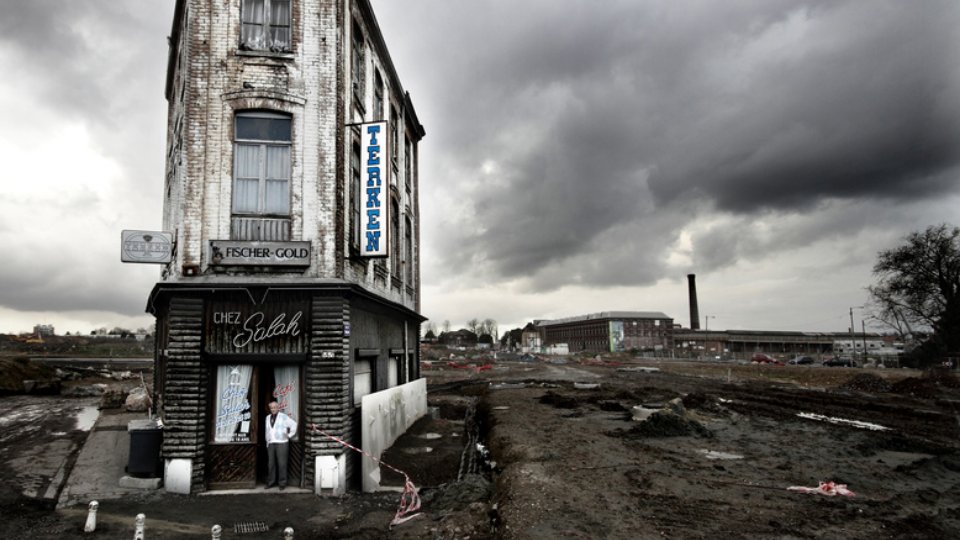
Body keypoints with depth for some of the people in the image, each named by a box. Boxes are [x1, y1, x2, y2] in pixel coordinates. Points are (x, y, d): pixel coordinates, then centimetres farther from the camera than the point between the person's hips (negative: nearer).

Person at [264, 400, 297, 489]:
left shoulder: (283, 416, -2)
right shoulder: (268, 417, 16)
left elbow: (294, 424, -4)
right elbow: (267, 431, 23)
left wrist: (289, 435, -3)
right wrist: (267, 442, 15)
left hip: (281, 443, -5)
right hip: (270, 444, 5)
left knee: (282, 463, -5)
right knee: (270, 464, 5)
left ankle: (282, 483, 0)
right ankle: (271, 482, 14)